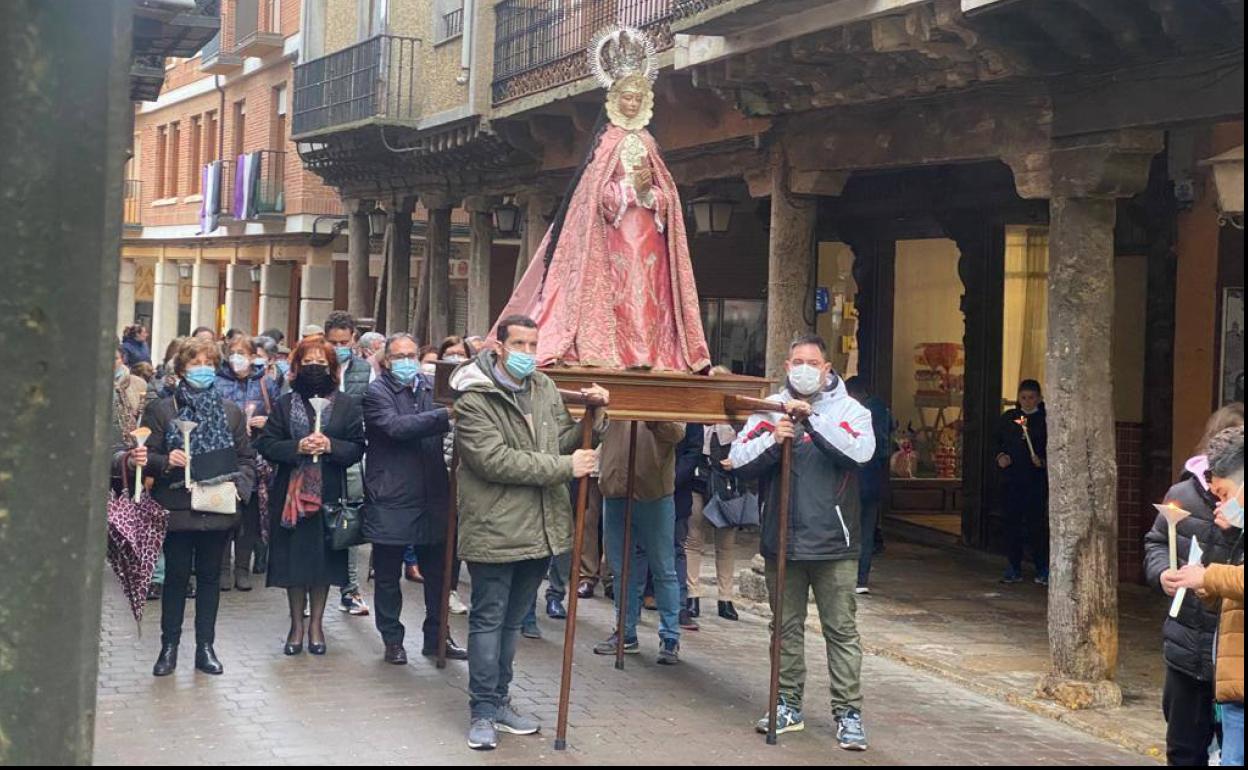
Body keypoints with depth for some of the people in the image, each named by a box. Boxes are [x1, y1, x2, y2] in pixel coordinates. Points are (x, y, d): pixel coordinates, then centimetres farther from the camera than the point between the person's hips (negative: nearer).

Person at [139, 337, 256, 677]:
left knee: (210, 578, 9)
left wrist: (240, 485, -7)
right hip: (177, 508, -2)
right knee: (176, 577, 4)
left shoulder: (232, 412, 10)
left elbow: (245, 457, 10)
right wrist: (165, 462, -19)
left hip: (218, 509, 2)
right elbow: (146, 457, 1)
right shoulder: (161, 410, 3)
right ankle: (169, 646, 13)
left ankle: (205, 647, 16)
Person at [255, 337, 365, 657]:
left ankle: (316, 623, 18)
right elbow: (266, 444, 0)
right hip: (291, 493, 0)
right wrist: (297, 447, -15)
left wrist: (331, 446, -16)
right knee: (294, 557, 4)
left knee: (323, 557, 5)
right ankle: (296, 624, 16)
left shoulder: (347, 405, 5)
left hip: (329, 494, 0)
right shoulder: (285, 404, 6)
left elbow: (357, 448, 0)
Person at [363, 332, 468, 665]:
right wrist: (446, 416, -31)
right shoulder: (376, 393, -8)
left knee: (439, 572, 12)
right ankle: (392, 639, 21)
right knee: (388, 576, 8)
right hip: (391, 499, -5)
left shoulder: (430, 387, 8)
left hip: (432, 497, 5)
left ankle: (436, 636, 25)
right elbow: (397, 426, -24)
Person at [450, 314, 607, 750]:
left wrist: (594, 420, -7)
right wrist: (564, 467, -19)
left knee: (513, 620, 17)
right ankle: (483, 711, 11)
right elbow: (496, 461, -22)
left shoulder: (546, 389, 9)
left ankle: (499, 702, 28)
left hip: (539, 530, 7)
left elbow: (564, 440, 13)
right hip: (494, 530, -7)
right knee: (488, 621, 2)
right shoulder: (475, 400, -13)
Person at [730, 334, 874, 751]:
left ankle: (848, 713, 5)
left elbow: (860, 451, -19)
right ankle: (788, 705, 22)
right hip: (782, 541, 3)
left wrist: (811, 417, -23)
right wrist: (771, 440, -18)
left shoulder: (848, 409, 2)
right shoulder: (770, 409, 8)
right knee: (786, 628, 12)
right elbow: (738, 460, 0)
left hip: (833, 543, -3)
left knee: (841, 630, 0)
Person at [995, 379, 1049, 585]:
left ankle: (1042, 570, 1)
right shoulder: (1007, 418, 12)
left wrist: (1043, 461, -15)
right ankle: (1014, 569, 13)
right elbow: (998, 444, 20)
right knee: (1012, 524, 5)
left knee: (1037, 525, -6)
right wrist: (1000, 457, 2)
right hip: (1011, 480, 4)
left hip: (1037, 481, -3)